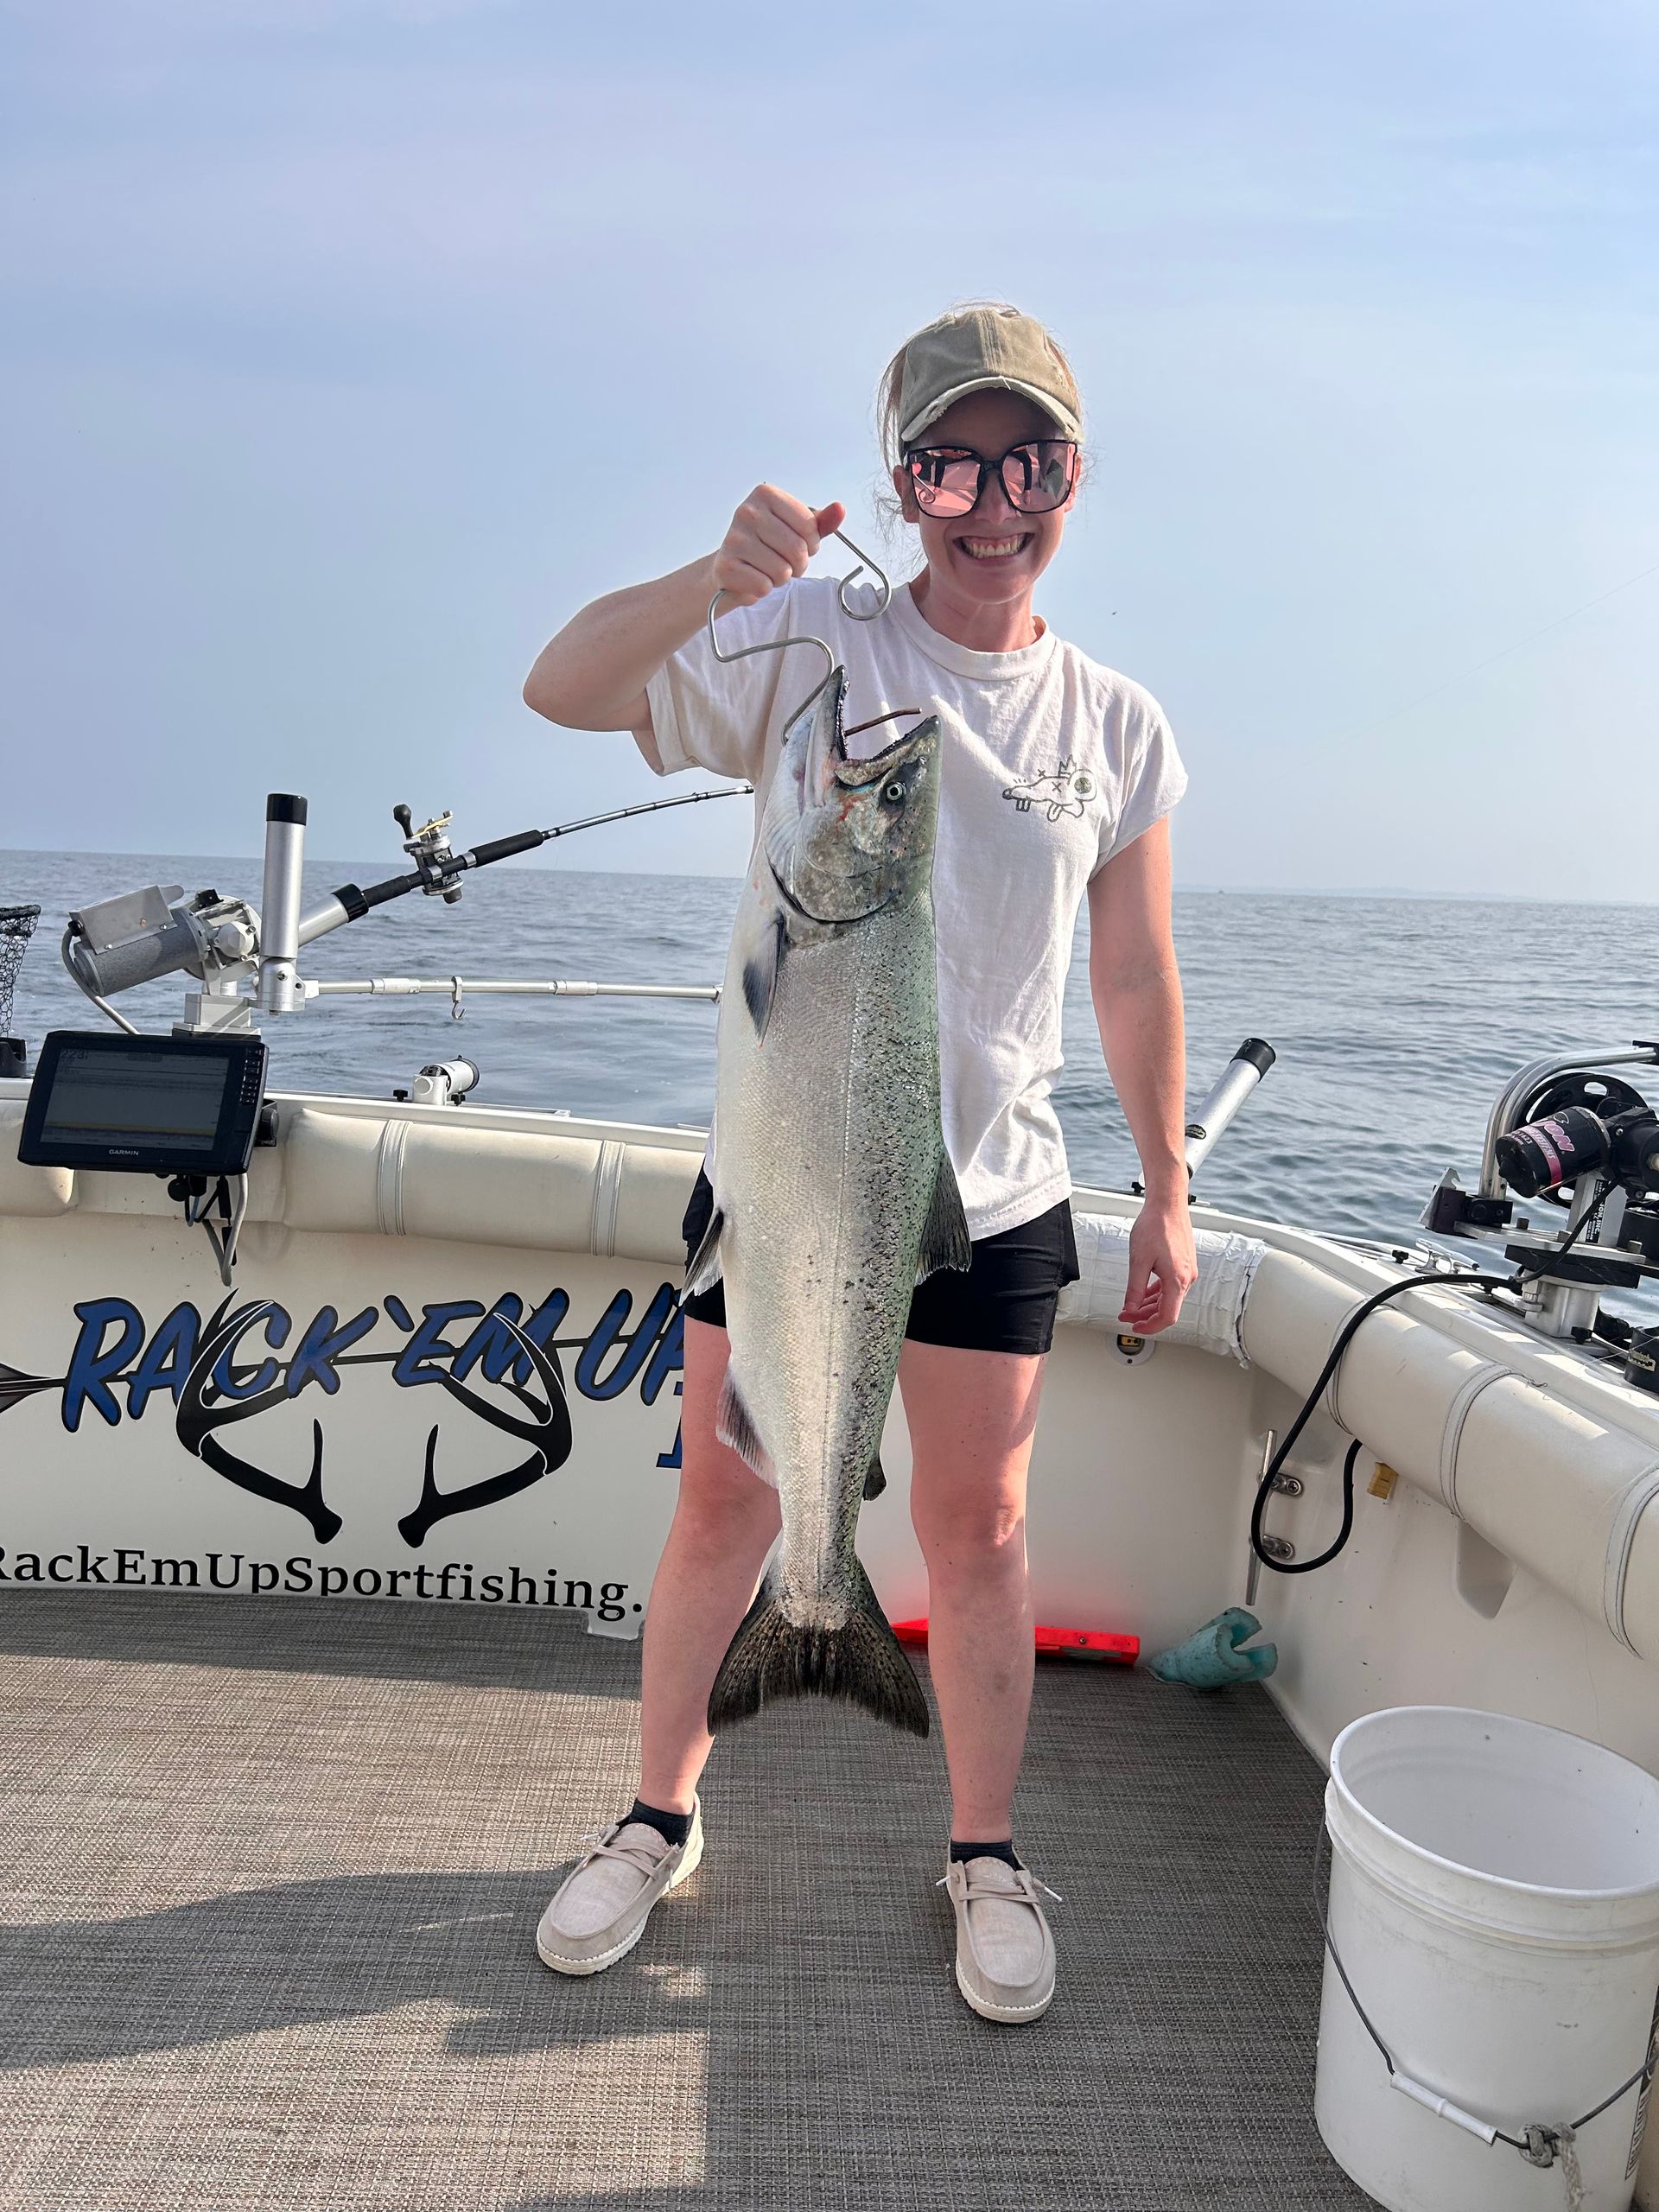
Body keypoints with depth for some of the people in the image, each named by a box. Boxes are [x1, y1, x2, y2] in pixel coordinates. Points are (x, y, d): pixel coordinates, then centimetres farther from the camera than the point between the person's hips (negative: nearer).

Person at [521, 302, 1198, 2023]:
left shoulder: (1115, 727, 3)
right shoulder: (804, 645, -4)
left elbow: (1136, 983, 8)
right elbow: (561, 690, -16)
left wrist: (1169, 1198, 8)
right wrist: (712, 580, -33)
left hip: (989, 1192, 1)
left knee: (977, 1528, 10)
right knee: (722, 1506, 11)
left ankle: (986, 1853, 31)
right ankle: (660, 1816, 33)